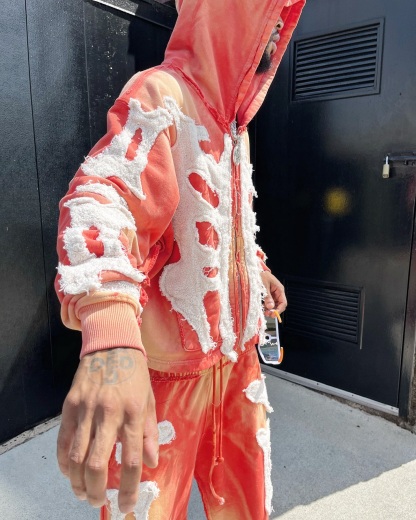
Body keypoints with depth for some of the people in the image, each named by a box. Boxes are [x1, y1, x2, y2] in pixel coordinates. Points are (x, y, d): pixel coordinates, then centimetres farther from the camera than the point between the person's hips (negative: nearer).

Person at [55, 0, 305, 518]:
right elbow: (100, 197, -32)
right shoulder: (161, 94, -14)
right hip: (166, 359, -8)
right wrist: (108, 334, -47)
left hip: (237, 346, 9)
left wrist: (257, 267, 27)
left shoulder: (231, 119, 15)